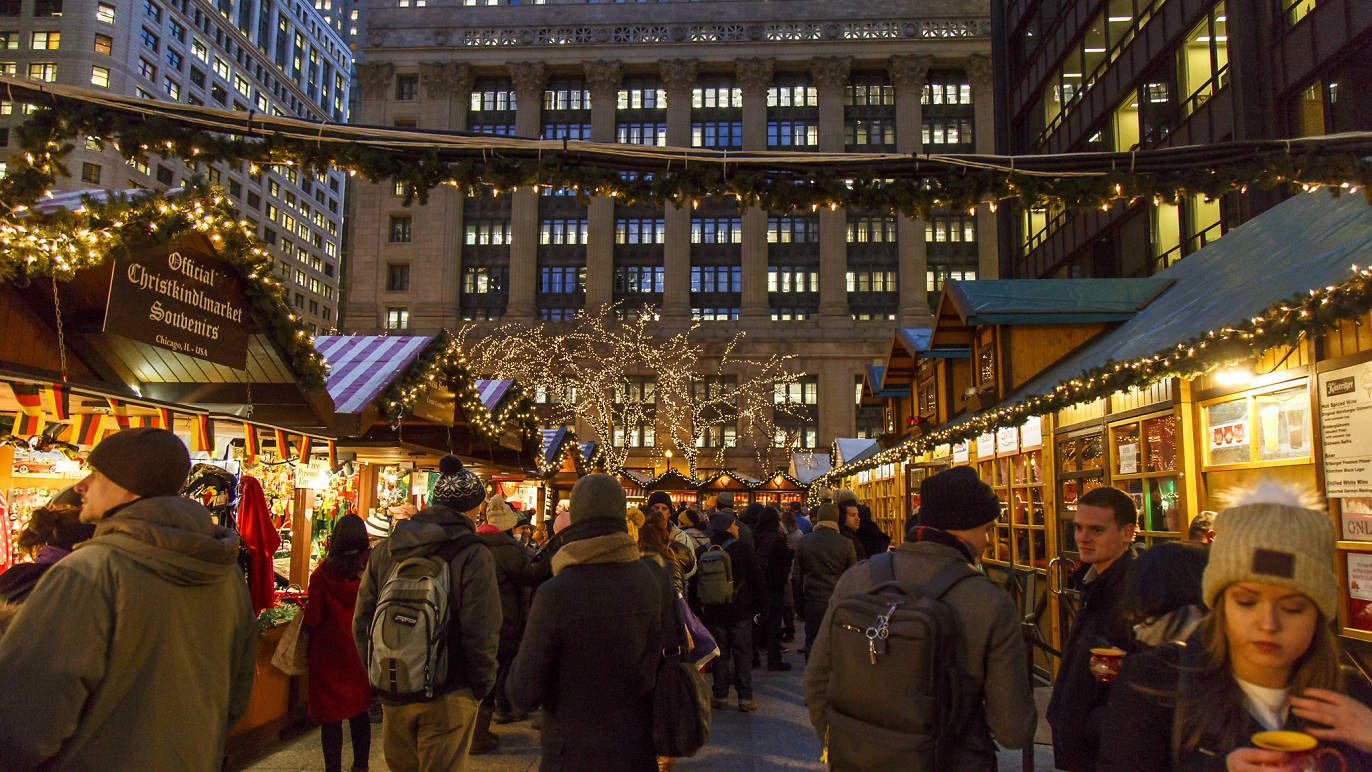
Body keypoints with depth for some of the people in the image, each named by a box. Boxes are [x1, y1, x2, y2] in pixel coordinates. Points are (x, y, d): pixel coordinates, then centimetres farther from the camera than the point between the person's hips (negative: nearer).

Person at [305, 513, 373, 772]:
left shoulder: (323, 574, -16)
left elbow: (313, 619, -13)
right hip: (360, 654, 3)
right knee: (359, 712, 17)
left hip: (329, 654, -3)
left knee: (331, 716, 8)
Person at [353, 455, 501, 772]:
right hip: (448, 698, -5)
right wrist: (482, 686, -2)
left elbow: (362, 623, 6)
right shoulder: (473, 555, -15)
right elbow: (481, 635, -17)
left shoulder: (384, 551, 2)